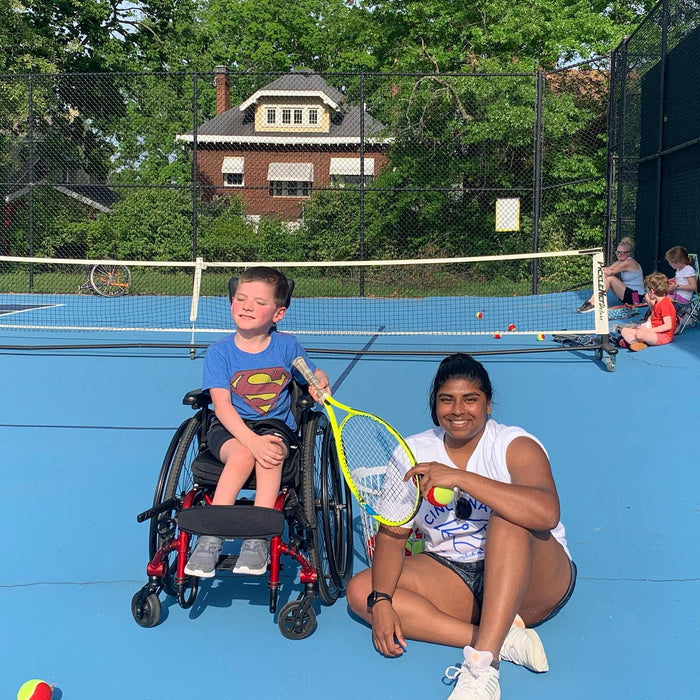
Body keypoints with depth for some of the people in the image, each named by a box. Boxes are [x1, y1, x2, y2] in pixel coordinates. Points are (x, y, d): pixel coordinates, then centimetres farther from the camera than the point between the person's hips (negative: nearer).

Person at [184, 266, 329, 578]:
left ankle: (256, 539, -31)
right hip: (229, 429, -1)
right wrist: (253, 441, -28)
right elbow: (222, 407, -12)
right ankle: (211, 538, -28)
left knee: (272, 454, -33)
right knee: (243, 454, -34)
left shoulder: (287, 346, 2)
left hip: (278, 428, 1)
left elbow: (316, 374, 15)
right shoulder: (219, 351, -3)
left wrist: (320, 382, -13)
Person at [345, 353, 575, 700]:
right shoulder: (413, 453, 1)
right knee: (360, 590, -17)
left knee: (508, 520, -34)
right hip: (450, 577, 5)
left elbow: (546, 513, -33)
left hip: (529, 584, -4)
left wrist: (460, 478, -37)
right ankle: (504, 640, -25)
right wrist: (381, 601, -18)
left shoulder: (515, 446, -12)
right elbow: (392, 533, -1)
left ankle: (482, 665, -40)